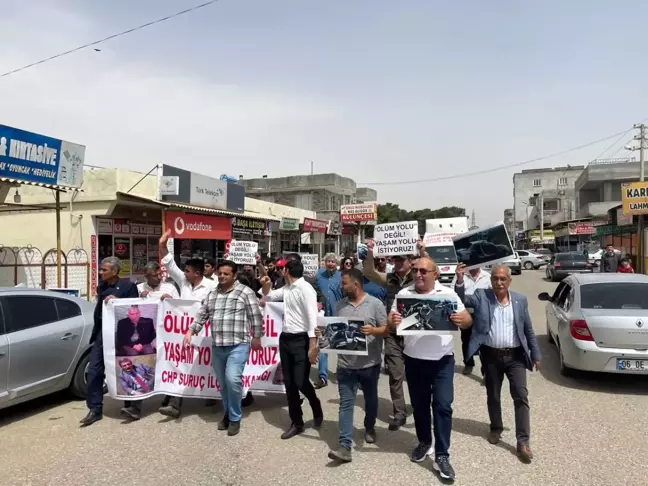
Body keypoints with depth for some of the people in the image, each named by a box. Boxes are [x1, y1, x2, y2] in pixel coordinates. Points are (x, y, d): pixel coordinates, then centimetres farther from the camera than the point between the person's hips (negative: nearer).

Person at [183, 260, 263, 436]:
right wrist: (190, 331, 2)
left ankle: (235, 418, 2)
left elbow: (255, 317, -3)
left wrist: (256, 337, -3)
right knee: (223, 383, 13)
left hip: (238, 345, -6)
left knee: (232, 379, -16)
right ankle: (228, 414, 31)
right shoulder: (212, 294, 13)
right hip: (217, 346, 6)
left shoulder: (245, 292, -5)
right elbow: (202, 314, 14)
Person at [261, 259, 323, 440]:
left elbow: (312, 317, -19)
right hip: (285, 338, 8)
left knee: (301, 382, -6)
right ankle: (297, 423, 21)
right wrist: (266, 285, 4)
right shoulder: (286, 288, 10)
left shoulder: (305, 288, -15)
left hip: (301, 340, -8)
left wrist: (313, 345, -24)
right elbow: (269, 297, 27)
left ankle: (317, 409, 25)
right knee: (289, 383, 9)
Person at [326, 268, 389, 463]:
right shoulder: (340, 305, 5)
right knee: (346, 403, -3)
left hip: (370, 364, -2)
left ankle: (369, 427, 44)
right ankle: (345, 446, -3)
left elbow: (386, 329, -6)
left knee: (371, 399, 18)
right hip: (346, 364, 2)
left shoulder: (375, 304, -7)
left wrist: (373, 330, -24)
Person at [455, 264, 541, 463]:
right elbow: (463, 299, -17)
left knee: (521, 397, -4)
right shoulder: (481, 296, -1)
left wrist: (535, 354, 9)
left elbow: (529, 330, 8)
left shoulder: (520, 300, 2)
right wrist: (460, 281, -33)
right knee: (493, 396, 13)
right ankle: (496, 429, 34)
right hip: (491, 355, 0)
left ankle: (523, 442, 2)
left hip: (515, 356, 0)